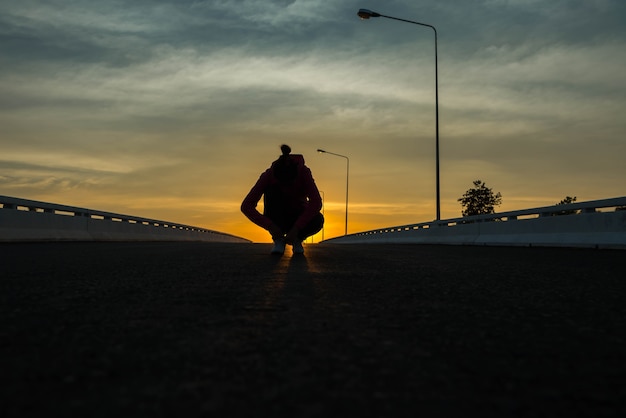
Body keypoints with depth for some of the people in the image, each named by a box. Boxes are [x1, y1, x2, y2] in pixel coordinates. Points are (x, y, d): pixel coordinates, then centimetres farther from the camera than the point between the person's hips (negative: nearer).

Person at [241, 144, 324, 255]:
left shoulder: (304, 172, -25)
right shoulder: (268, 175, -24)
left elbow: (316, 203, -33)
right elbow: (246, 206, -26)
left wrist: (296, 229, -39)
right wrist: (269, 226, -36)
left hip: (298, 217, 0)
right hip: (277, 219, 0)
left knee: (318, 220, -34)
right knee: (271, 191, -30)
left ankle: (297, 239, -1)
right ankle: (278, 239, -17)